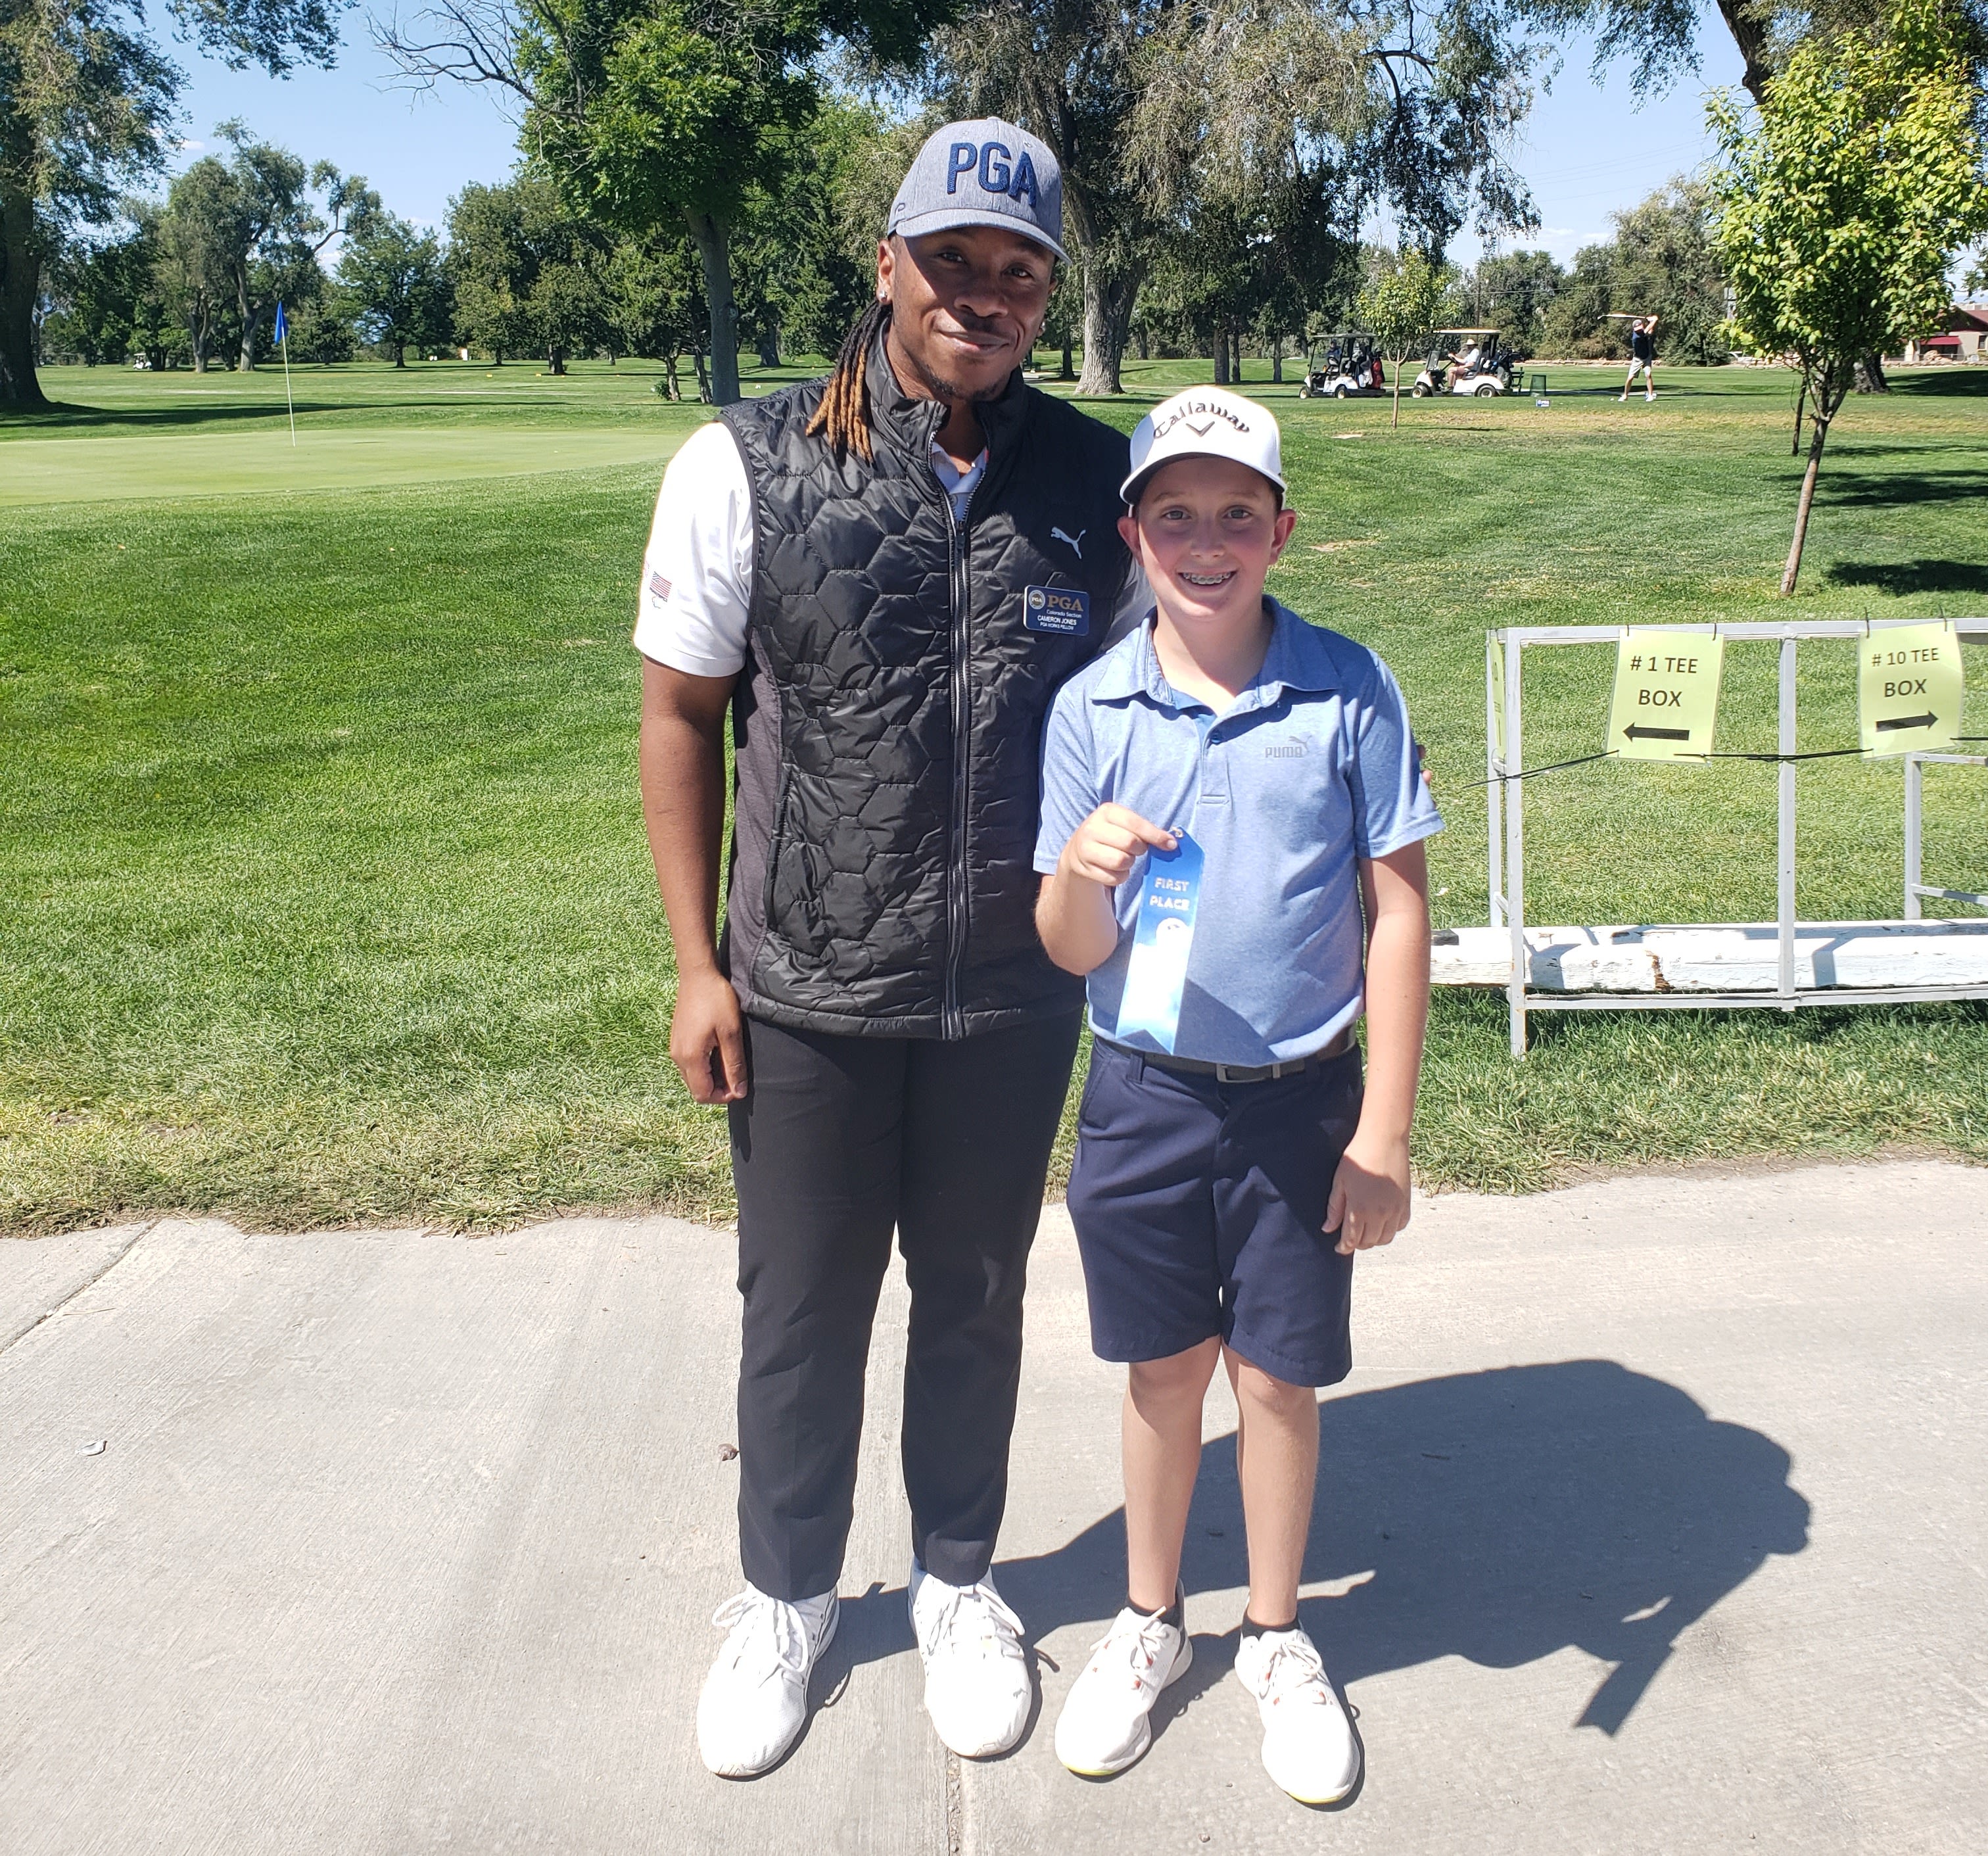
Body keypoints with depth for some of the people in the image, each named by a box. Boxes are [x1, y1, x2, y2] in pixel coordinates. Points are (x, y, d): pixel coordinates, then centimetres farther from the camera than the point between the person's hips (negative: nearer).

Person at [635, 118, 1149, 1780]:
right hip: (806, 999, -1)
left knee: (976, 1301, 18)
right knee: (801, 1313, 15)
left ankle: (959, 1583, 42)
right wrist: (698, 963, -4)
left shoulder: (1097, 483, -3)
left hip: (1016, 1001, 2)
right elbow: (679, 713, -2)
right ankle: (786, 1596, 40)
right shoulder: (748, 465, -8)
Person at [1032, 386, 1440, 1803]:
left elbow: (1397, 913, -5)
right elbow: (1072, 950, -4)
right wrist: (1081, 872, -28)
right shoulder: (1092, 707, -6)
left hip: (1301, 1098, -1)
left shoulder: (1349, 691, -9)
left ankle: (1277, 1640, 36)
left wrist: (1385, 1131, -6)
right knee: (1165, 1368, 16)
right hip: (1144, 1095, 1)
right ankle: (1151, 1622, 39)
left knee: (1280, 1378, 12)